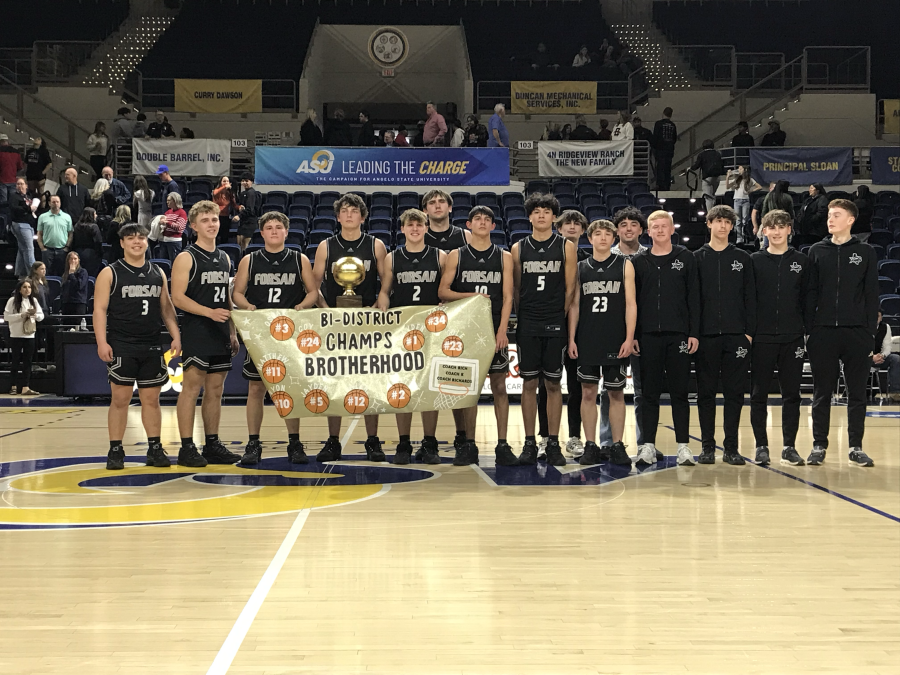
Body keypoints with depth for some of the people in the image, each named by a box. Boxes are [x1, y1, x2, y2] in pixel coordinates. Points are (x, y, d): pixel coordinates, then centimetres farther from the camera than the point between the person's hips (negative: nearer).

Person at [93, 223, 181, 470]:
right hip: (121, 346, -3)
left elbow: (167, 307, 16)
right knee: (120, 397, -2)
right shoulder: (110, 273, 1)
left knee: (151, 398, 7)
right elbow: (100, 309, -4)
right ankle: (115, 450, 7)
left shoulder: (158, 273, 13)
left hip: (152, 347, 4)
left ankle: (155, 449, 14)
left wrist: (176, 336, 5)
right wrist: (102, 342, -13)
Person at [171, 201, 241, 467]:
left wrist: (232, 332, 15)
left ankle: (212, 445, 16)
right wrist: (210, 312, -22)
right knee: (191, 387, -6)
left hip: (220, 333, 6)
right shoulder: (186, 258, -4)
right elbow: (178, 297, -12)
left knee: (215, 390, 9)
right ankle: (187, 448, -2)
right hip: (196, 332, -6)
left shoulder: (224, 258, 16)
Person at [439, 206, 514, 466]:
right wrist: (471, 296, -13)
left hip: (495, 330, 0)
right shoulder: (456, 256, 7)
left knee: (499, 386, 1)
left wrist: (502, 330, -10)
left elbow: (507, 296, 1)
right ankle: (469, 445, 11)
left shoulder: (504, 257, 7)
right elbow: (443, 291, 2)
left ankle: (502, 445, 7)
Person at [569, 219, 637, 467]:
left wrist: (629, 338, -8)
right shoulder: (580, 268, 10)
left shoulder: (624, 265, 5)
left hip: (616, 341, -1)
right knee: (588, 392, 3)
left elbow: (630, 303, 0)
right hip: (587, 340, 2)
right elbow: (575, 305, 10)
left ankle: (617, 447, 11)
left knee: (616, 393, 3)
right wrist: (571, 338, 1)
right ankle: (590, 446, 11)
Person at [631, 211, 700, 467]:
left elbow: (694, 297, 4)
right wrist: (632, 335, 1)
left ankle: (683, 446, 9)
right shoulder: (639, 262, 8)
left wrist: (694, 333, -3)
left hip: (679, 335, -1)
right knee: (650, 393, 4)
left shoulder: (686, 258, 6)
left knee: (679, 392, 3)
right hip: (648, 336, 1)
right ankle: (648, 446, 9)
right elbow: (632, 300, 8)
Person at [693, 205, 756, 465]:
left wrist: (749, 331, -1)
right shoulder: (697, 258, 7)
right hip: (706, 336, 0)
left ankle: (731, 447, 8)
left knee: (735, 391, 1)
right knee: (706, 392, 3)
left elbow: (750, 297, 8)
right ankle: (707, 446, 10)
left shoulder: (742, 258, 10)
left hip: (736, 335, 1)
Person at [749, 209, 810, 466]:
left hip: (793, 338, 1)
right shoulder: (755, 261, 4)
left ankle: (789, 447, 12)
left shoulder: (801, 261, 8)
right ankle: (761, 446, 11)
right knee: (759, 395, 2)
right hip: (762, 338, -1)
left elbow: (807, 299, 7)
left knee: (791, 394, 4)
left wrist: (808, 331, 1)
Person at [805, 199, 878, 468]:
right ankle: (819, 446, 12)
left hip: (856, 333, 0)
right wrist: (809, 329, 0)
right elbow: (810, 293, 6)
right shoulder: (817, 251, 8)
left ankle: (856, 447, 13)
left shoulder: (866, 252, 5)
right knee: (822, 393, 4)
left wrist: (870, 330, -3)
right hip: (823, 332, 1)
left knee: (857, 392, 4)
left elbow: (872, 295, 4)